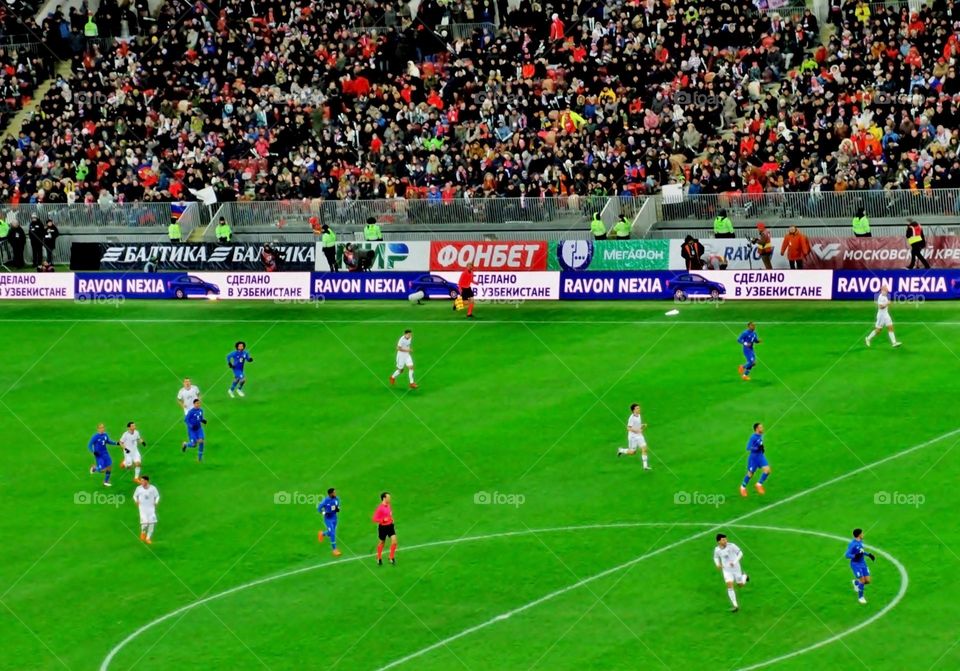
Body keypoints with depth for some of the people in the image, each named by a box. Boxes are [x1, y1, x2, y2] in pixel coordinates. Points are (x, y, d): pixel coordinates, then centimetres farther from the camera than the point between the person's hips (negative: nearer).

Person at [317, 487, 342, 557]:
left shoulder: (336, 498, -8)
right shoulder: (325, 501, -23)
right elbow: (319, 508, -11)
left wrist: (338, 509, -10)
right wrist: (324, 513, -25)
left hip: (334, 518, 6)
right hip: (328, 519, -6)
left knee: (332, 533, 18)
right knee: (332, 534, -8)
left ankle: (322, 534, 50)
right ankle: (334, 549, 4)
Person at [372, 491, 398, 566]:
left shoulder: (388, 505, 1)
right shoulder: (380, 508, -22)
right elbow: (375, 519, -21)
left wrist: (391, 519, 9)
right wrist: (383, 520, -31)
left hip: (390, 525, 5)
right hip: (383, 527, -5)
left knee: (394, 541, -6)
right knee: (382, 542, 12)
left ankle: (392, 558, 9)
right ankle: (379, 559, 33)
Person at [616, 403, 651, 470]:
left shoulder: (639, 416, 5)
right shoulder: (631, 418, -20)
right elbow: (629, 428, -22)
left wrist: (643, 426, 0)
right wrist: (637, 430, -31)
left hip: (639, 436, 7)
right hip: (633, 437, -7)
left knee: (644, 449, -5)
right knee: (632, 452, 3)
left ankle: (645, 466, -2)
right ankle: (621, 450, 32)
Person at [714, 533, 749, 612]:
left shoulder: (731, 546, -20)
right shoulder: (717, 550, -10)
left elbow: (740, 553, -12)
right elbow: (716, 558, 10)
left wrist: (735, 562, -25)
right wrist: (718, 564, -10)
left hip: (735, 568, -2)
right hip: (726, 570, 2)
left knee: (740, 585, 12)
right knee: (730, 586, -10)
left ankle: (744, 576, 49)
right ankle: (735, 606, -1)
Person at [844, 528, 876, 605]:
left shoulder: (860, 542, 4)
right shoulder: (852, 544, -21)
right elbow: (846, 555, -21)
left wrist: (868, 554, 15)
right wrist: (855, 556, -37)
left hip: (863, 563, 7)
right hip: (856, 564, -7)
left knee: (867, 581, 5)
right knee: (862, 581, -9)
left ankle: (856, 582, 38)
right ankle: (860, 597, 13)